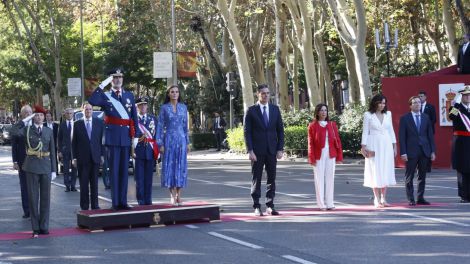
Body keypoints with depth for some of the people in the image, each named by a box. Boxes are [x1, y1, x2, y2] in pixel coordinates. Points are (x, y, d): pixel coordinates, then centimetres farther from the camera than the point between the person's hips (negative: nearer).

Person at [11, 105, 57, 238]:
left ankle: (44, 227, 13)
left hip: (46, 167, 2)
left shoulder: (49, 131, 8)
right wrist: (26, 119, -12)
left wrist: (54, 170, 3)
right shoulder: (27, 130, 3)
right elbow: (14, 131, -19)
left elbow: (52, 151, 8)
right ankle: (36, 228, 8)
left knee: (45, 197, 5)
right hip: (32, 167, -2)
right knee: (33, 197, 1)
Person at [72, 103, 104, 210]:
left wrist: (102, 155, 2)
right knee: (83, 183, 1)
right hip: (82, 158, -1)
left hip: (95, 157, 1)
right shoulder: (77, 124, 3)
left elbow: (102, 139, 8)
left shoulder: (99, 123, 7)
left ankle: (94, 205, 12)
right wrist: (74, 157, -2)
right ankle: (84, 206, 8)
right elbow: (74, 142, 3)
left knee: (94, 183, 5)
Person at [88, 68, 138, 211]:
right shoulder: (105, 96, 4)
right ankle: (115, 202, 3)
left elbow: (134, 117, 12)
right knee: (114, 170, -1)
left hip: (127, 137, 3)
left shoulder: (130, 95, 13)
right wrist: (102, 85, -17)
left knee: (124, 170, 7)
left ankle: (123, 201, 12)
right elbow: (92, 101, -18)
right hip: (112, 137, -3)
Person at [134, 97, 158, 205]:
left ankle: (148, 200, 11)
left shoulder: (153, 118, 14)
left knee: (148, 176, 5)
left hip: (150, 151, 3)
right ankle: (141, 200, 4)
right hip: (139, 151, -3)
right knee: (139, 177, -1)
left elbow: (156, 134, 13)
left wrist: (156, 150, 6)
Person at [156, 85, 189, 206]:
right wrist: (160, 144, -6)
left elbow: (185, 125, 13)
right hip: (169, 139, -2)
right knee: (169, 166, -2)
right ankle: (172, 196, 3)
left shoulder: (183, 107, 9)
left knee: (181, 166, 1)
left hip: (181, 139, 2)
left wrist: (187, 142, 10)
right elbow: (160, 126, 0)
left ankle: (178, 195, 8)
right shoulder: (164, 108, 1)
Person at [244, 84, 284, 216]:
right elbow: (247, 132, -4)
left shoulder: (275, 109, 9)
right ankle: (257, 207, 6)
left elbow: (280, 130, 9)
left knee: (272, 178, 4)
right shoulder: (251, 110, -1)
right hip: (257, 151, -3)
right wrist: (250, 150, -12)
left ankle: (270, 206, 10)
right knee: (256, 179, 1)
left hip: (272, 150, 3)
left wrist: (280, 149, 1)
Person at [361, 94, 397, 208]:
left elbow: (391, 130, 13)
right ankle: (377, 200, 3)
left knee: (386, 172, 4)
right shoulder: (368, 115, -2)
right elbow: (365, 132, -1)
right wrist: (363, 147, -7)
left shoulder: (388, 114, 10)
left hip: (386, 145, 4)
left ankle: (384, 199, 10)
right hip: (374, 146, -4)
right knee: (375, 172, -2)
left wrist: (394, 146, 10)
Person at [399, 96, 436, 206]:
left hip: (425, 151, 4)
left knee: (422, 176, 8)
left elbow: (430, 135, 11)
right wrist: (403, 152, -11)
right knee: (409, 177, 0)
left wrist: (433, 151, 5)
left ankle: (420, 198, 15)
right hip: (411, 151, -4)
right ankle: (411, 199, 6)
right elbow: (402, 137, -4)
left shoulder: (426, 117, 10)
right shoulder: (405, 118, -1)